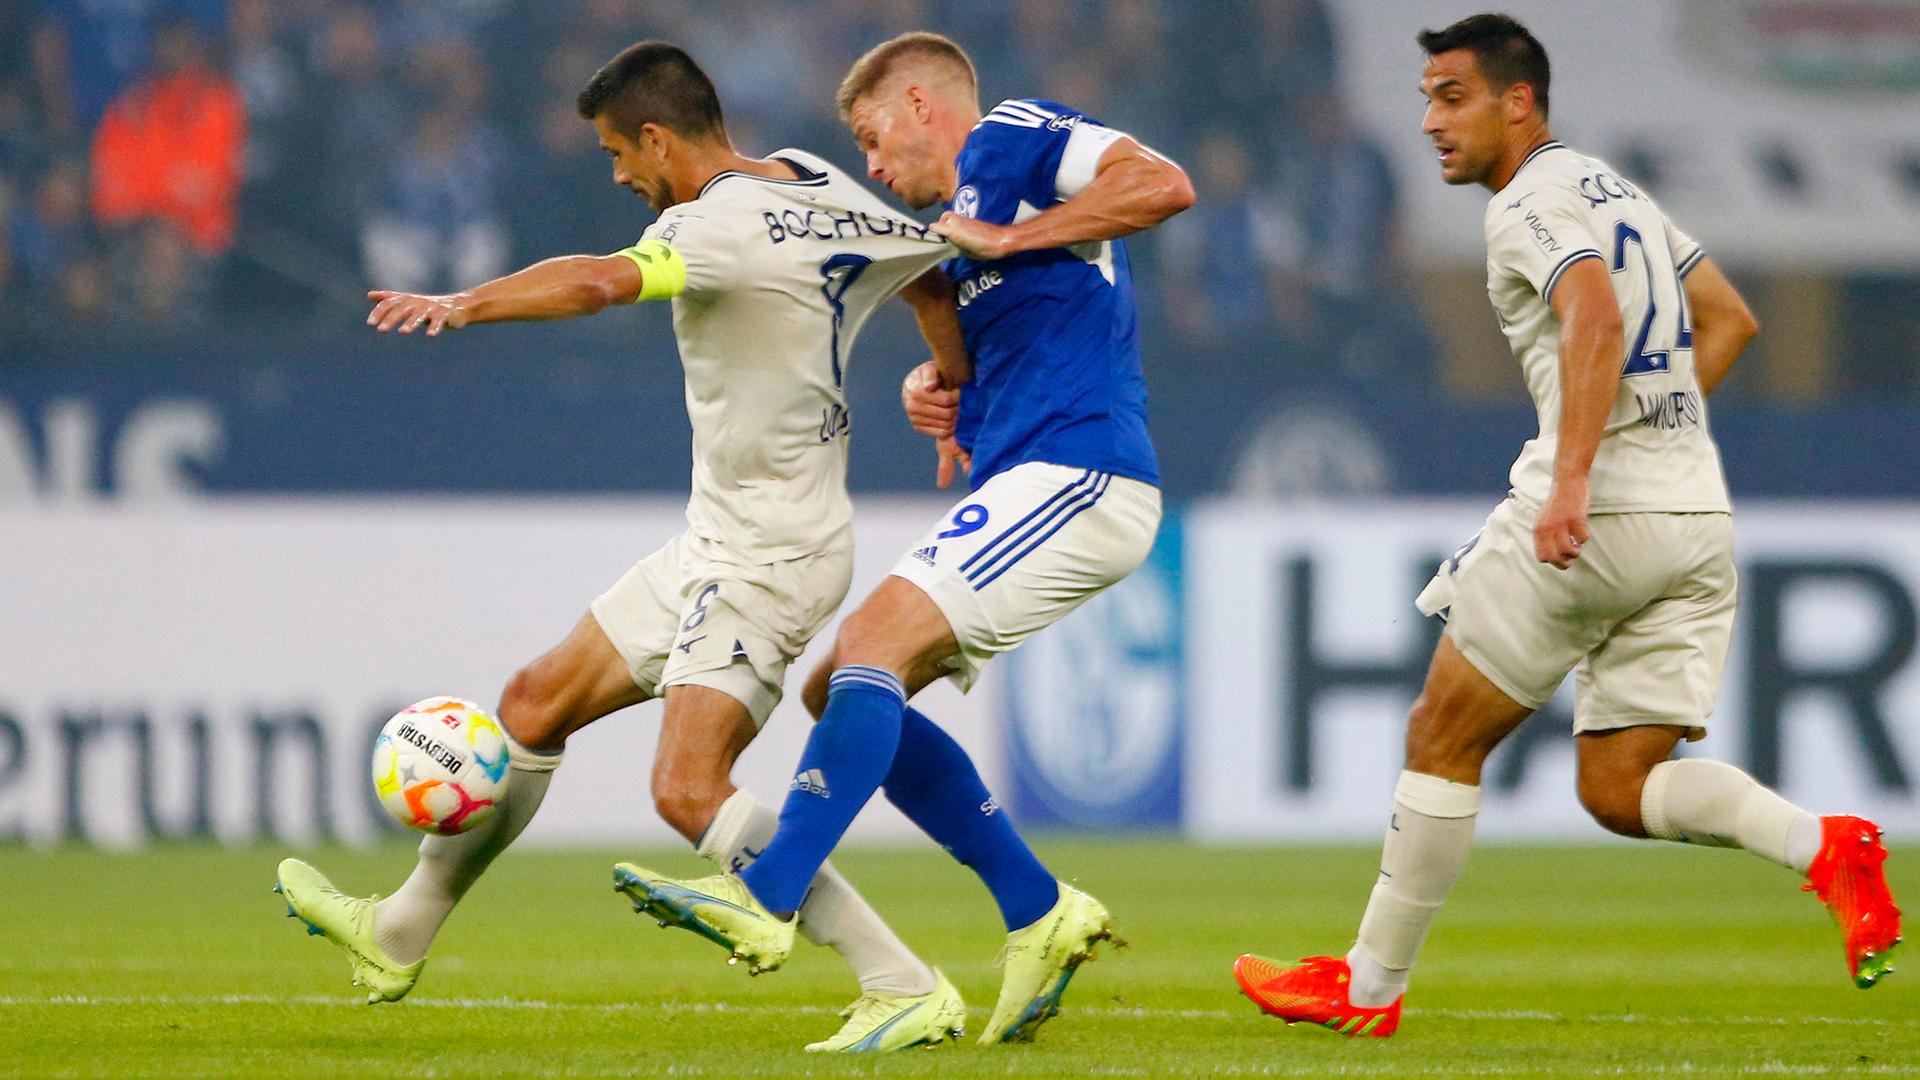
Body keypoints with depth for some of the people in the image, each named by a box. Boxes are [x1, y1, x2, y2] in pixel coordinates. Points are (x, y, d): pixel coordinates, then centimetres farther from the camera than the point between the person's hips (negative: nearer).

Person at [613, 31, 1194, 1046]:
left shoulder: (1010, 138, -1)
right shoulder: (957, 222, 26)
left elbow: (1164, 184, -16)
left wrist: (1007, 237, -13)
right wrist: (934, 386, 10)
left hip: (1077, 476, -10)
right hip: (1033, 483, 10)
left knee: (871, 644, -21)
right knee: (841, 688, 7)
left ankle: (765, 902, -29)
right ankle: (1040, 914, 6)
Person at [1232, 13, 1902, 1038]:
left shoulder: (1531, 203, -7)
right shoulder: (1618, 189, 21)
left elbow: (1598, 318, -25)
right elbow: (1727, 320, 27)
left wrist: (1573, 478, -32)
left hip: (1592, 518, -8)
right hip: (1699, 520, 8)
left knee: (1441, 737, 5)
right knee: (1619, 789, 8)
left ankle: (1369, 986, 11)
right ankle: (1820, 845, -15)